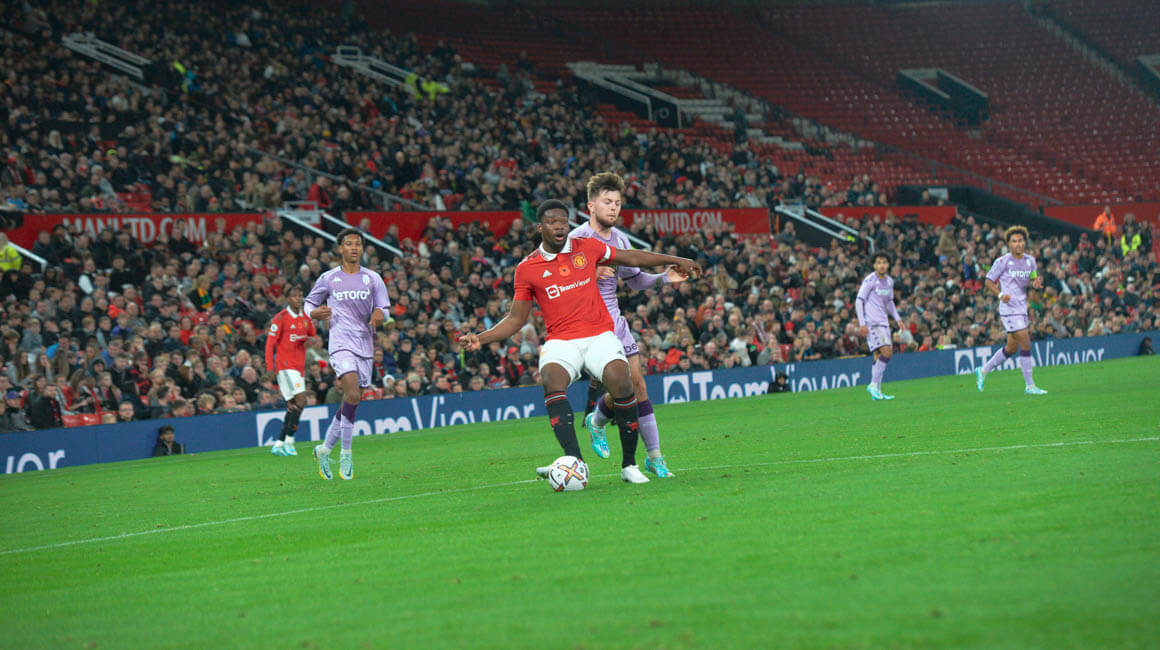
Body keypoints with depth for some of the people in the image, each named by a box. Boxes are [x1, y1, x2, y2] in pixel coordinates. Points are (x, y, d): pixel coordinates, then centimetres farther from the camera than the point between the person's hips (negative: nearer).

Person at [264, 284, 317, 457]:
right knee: (300, 400, -19)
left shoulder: (306, 319, 12)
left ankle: (279, 444, 13)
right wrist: (269, 367, -14)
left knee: (292, 406, 7)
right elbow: (270, 342, -7)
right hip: (285, 365, -7)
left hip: (299, 365, 7)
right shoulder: (280, 318, -6)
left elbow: (314, 337, 25)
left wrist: (306, 339, 0)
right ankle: (289, 441, -17)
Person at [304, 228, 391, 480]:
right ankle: (346, 454, -15)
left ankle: (325, 449, 24)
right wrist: (316, 313, -8)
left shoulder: (373, 279, 10)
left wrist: (380, 315, -12)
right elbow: (309, 303, 16)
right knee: (352, 395, -23)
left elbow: (384, 310, 12)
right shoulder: (328, 279, 5)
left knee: (351, 402, 7)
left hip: (365, 345, 4)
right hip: (341, 343, -4)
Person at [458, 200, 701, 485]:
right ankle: (575, 461, -43)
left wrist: (676, 261, 25)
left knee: (620, 382, -26)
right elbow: (516, 319, 11)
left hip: (599, 335, 1)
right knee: (552, 379, -33)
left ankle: (629, 464, -13)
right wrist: (480, 339, -3)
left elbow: (631, 258, 21)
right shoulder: (527, 269, 5)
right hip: (560, 341, 0)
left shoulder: (587, 247, 7)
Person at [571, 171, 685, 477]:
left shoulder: (619, 239, 11)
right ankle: (596, 421, 18)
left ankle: (654, 456, 8)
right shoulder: (577, 239, -12)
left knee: (637, 382, 1)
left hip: (615, 320, 6)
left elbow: (635, 278, 23)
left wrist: (664, 277, 7)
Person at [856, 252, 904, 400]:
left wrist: (897, 318, 16)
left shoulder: (889, 281, 14)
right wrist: (862, 323, -16)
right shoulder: (870, 280, -8)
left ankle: (876, 392, 5)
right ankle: (874, 385, -14)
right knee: (886, 351, -18)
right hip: (871, 322, -7)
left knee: (879, 355, 4)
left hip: (883, 322, 7)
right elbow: (859, 301, -9)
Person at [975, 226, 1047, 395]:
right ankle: (1029, 385, -6)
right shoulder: (1002, 262, -8)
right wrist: (1001, 294, -18)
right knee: (1025, 345, -12)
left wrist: (1035, 283, -2)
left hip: (1023, 307, 7)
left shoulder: (1030, 261, 9)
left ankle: (983, 371, 30)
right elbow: (989, 281, -2)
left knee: (1011, 348, 13)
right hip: (1009, 308, -7)